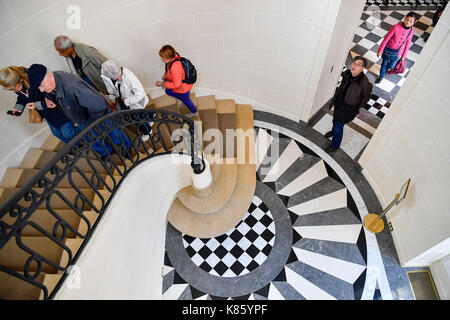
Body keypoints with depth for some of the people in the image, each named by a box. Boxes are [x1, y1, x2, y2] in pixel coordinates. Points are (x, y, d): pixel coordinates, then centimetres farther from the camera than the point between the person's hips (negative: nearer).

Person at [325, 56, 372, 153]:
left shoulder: (364, 83, -31)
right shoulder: (347, 73, -14)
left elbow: (366, 97, -13)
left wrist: (356, 108, -4)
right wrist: (334, 99, 9)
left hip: (349, 108, -6)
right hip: (339, 102, 6)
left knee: (338, 127, 6)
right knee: (335, 120, 30)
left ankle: (335, 145, 32)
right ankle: (334, 131, 64)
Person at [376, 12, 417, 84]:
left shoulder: (411, 31, -12)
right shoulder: (396, 27, -24)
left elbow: (408, 44, 0)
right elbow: (386, 39, -14)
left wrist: (403, 56, 5)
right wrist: (380, 50, -9)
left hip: (398, 52, 3)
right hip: (388, 49, -3)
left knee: (391, 66, 15)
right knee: (384, 63, 15)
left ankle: (386, 67, 53)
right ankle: (381, 76, 42)